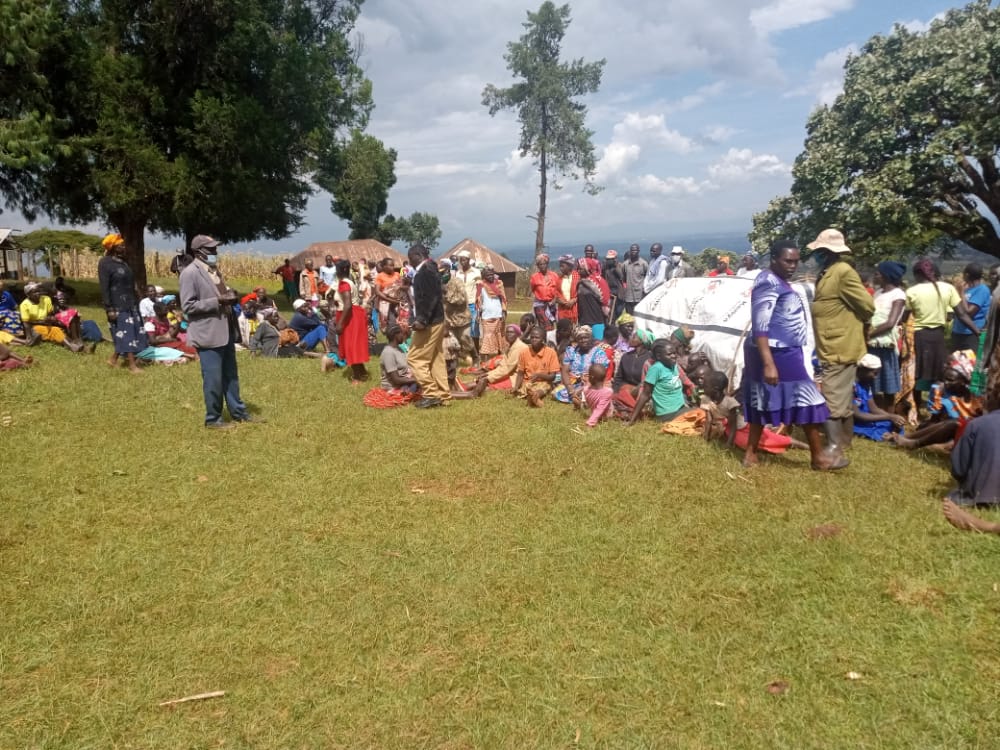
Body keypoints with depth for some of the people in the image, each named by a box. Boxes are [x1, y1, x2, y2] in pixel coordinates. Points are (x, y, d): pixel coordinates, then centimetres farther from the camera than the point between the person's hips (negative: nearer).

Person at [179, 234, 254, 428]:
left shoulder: (213, 269, 13)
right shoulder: (190, 273, -14)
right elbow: (188, 306, -18)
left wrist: (229, 298, 7)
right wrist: (217, 301, -22)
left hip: (225, 331, 9)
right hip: (208, 334, -9)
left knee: (231, 375, 17)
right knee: (213, 379, 0)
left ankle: (238, 412, 27)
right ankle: (212, 419, 13)